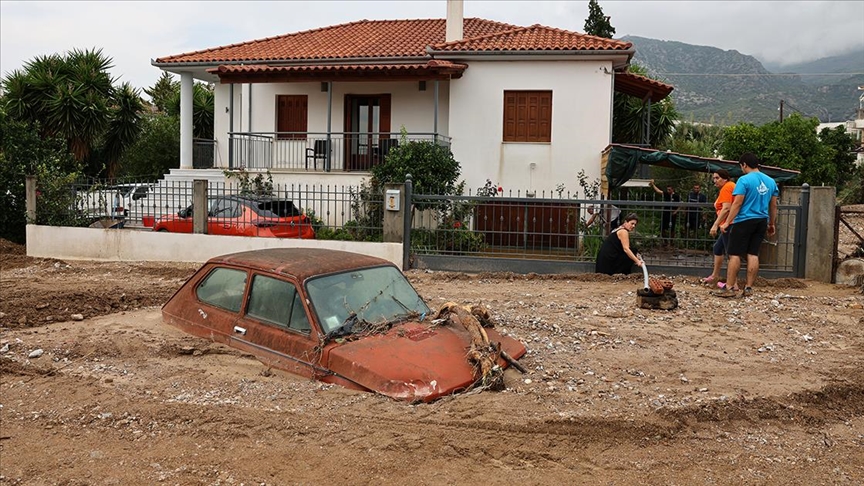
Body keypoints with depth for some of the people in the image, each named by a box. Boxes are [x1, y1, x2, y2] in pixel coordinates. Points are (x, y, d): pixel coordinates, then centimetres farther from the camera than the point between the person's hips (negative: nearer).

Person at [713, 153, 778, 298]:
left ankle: (730, 288, -3)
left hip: (744, 221, -6)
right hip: (761, 222, 6)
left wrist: (727, 222, -12)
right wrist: (772, 224, 23)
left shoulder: (744, 180, -11)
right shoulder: (771, 181, 10)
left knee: (735, 254, -2)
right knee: (753, 255, 8)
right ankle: (749, 288, 8)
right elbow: (773, 205, 14)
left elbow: (737, 203, -15)